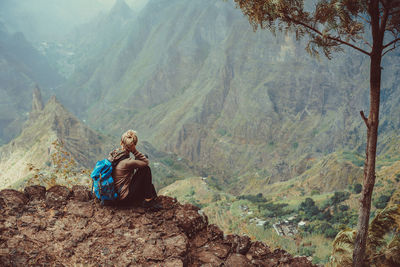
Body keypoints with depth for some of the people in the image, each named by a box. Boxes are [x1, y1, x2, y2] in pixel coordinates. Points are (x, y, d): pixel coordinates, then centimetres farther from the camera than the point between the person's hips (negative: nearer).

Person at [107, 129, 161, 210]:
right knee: (146, 169, -5)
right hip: (124, 199, -8)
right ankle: (148, 200, 3)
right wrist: (134, 151, -19)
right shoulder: (127, 162, -25)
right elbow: (146, 162, -12)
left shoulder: (113, 154, -2)